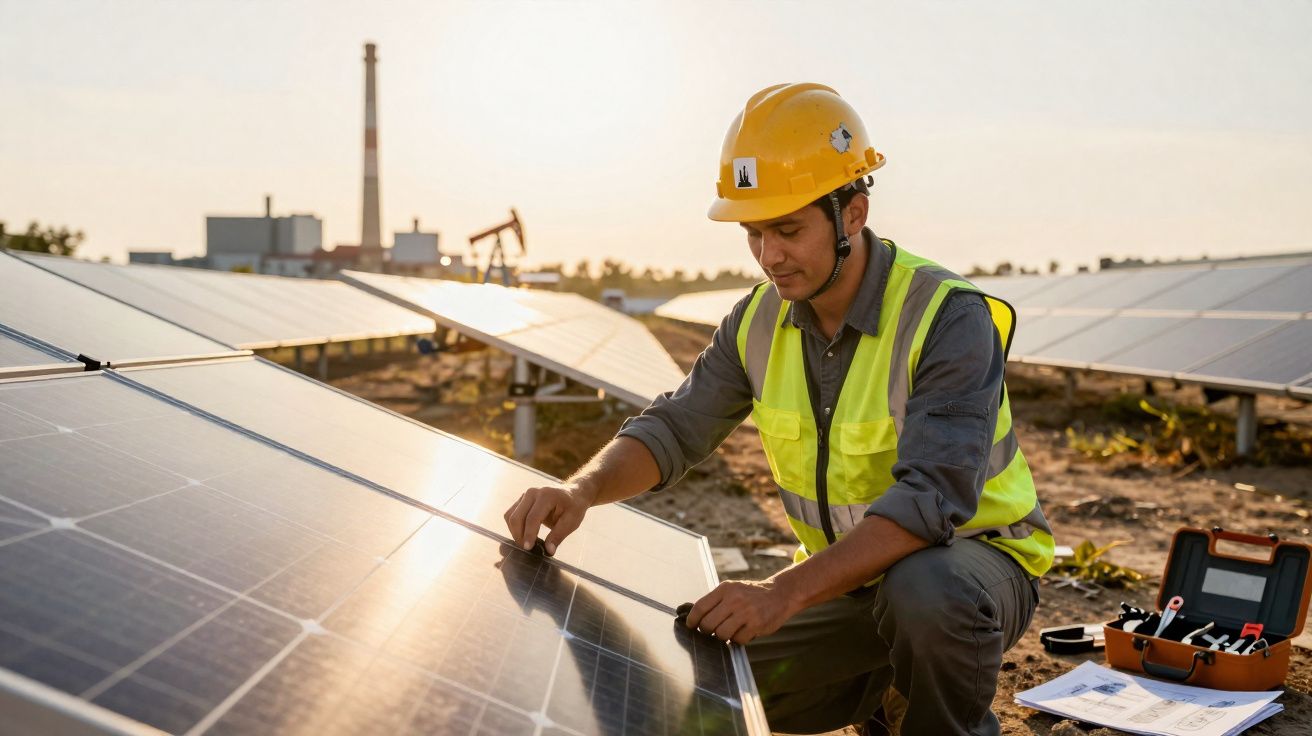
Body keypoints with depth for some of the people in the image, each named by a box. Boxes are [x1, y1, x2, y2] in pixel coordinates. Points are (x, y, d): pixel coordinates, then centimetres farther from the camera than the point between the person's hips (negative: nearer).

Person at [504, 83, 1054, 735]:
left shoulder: (949, 317, -25)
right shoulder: (762, 319, -4)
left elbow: (933, 497, -34)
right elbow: (676, 426, -1)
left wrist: (786, 592, -43)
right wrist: (581, 489, -23)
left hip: (973, 555, -6)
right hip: (849, 573, 6)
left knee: (926, 593, -39)